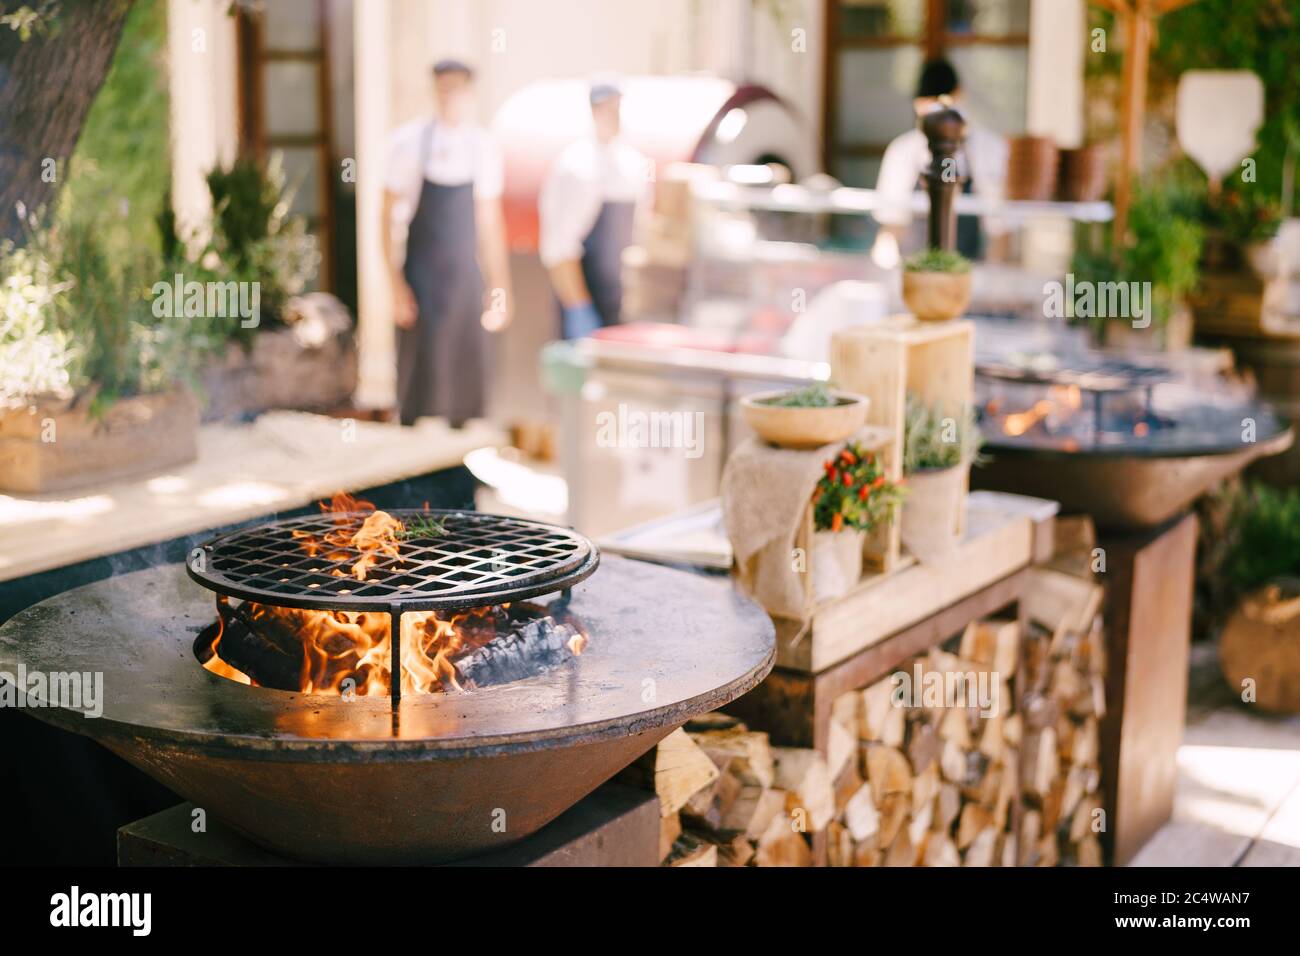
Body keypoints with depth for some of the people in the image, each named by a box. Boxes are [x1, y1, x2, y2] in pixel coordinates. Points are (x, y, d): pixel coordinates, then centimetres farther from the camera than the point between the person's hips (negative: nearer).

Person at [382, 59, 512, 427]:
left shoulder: (484, 148, 3)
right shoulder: (409, 142, -6)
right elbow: (389, 218, -4)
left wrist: (500, 287, 13)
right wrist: (396, 285, -10)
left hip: (466, 280, 3)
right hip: (420, 281, -3)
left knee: (465, 384, 4)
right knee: (418, 378, -2)